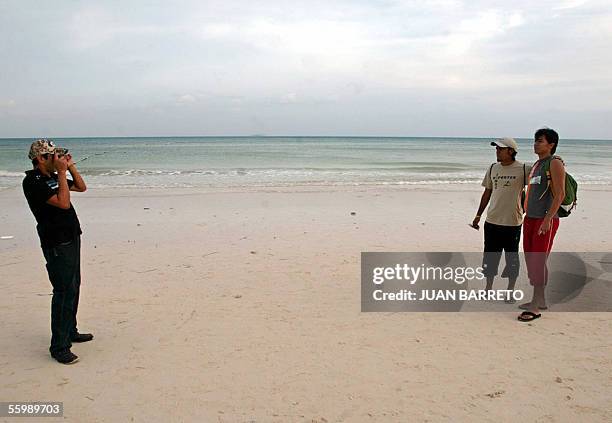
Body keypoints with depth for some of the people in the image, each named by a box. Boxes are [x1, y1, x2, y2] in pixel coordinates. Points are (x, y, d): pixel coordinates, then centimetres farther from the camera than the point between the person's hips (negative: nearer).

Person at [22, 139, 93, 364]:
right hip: (57, 244, -9)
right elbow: (63, 202, -25)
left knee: (73, 288, 17)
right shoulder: (33, 182, -16)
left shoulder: (54, 177, 11)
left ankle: (70, 332, 31)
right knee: (64, 291, -9)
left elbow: (82, 187, 20)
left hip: (71, 239, 9)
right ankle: (59, 347, -2)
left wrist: (70, 167, 7)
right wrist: (62, 172, -20)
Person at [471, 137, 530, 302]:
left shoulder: (523, 169, -7)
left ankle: (510, 292, 22)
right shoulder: (493, 168, 7)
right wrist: (478, 215, 15)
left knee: (512, 258, 8)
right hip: (492, 221, 4)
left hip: (513, 222, -4)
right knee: (490, 257, 11)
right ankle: (489, 288, 26)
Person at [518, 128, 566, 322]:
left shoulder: (554, 163, -8)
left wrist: (547, 219, -21)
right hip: (530, 218, 9)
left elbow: (560, 194, -15)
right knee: (530, 260, 11)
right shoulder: (537, 164, 18)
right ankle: (540, 300, 22)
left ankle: (536, 307, -3)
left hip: (546, 219, -9)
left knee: (538, 262, -8)